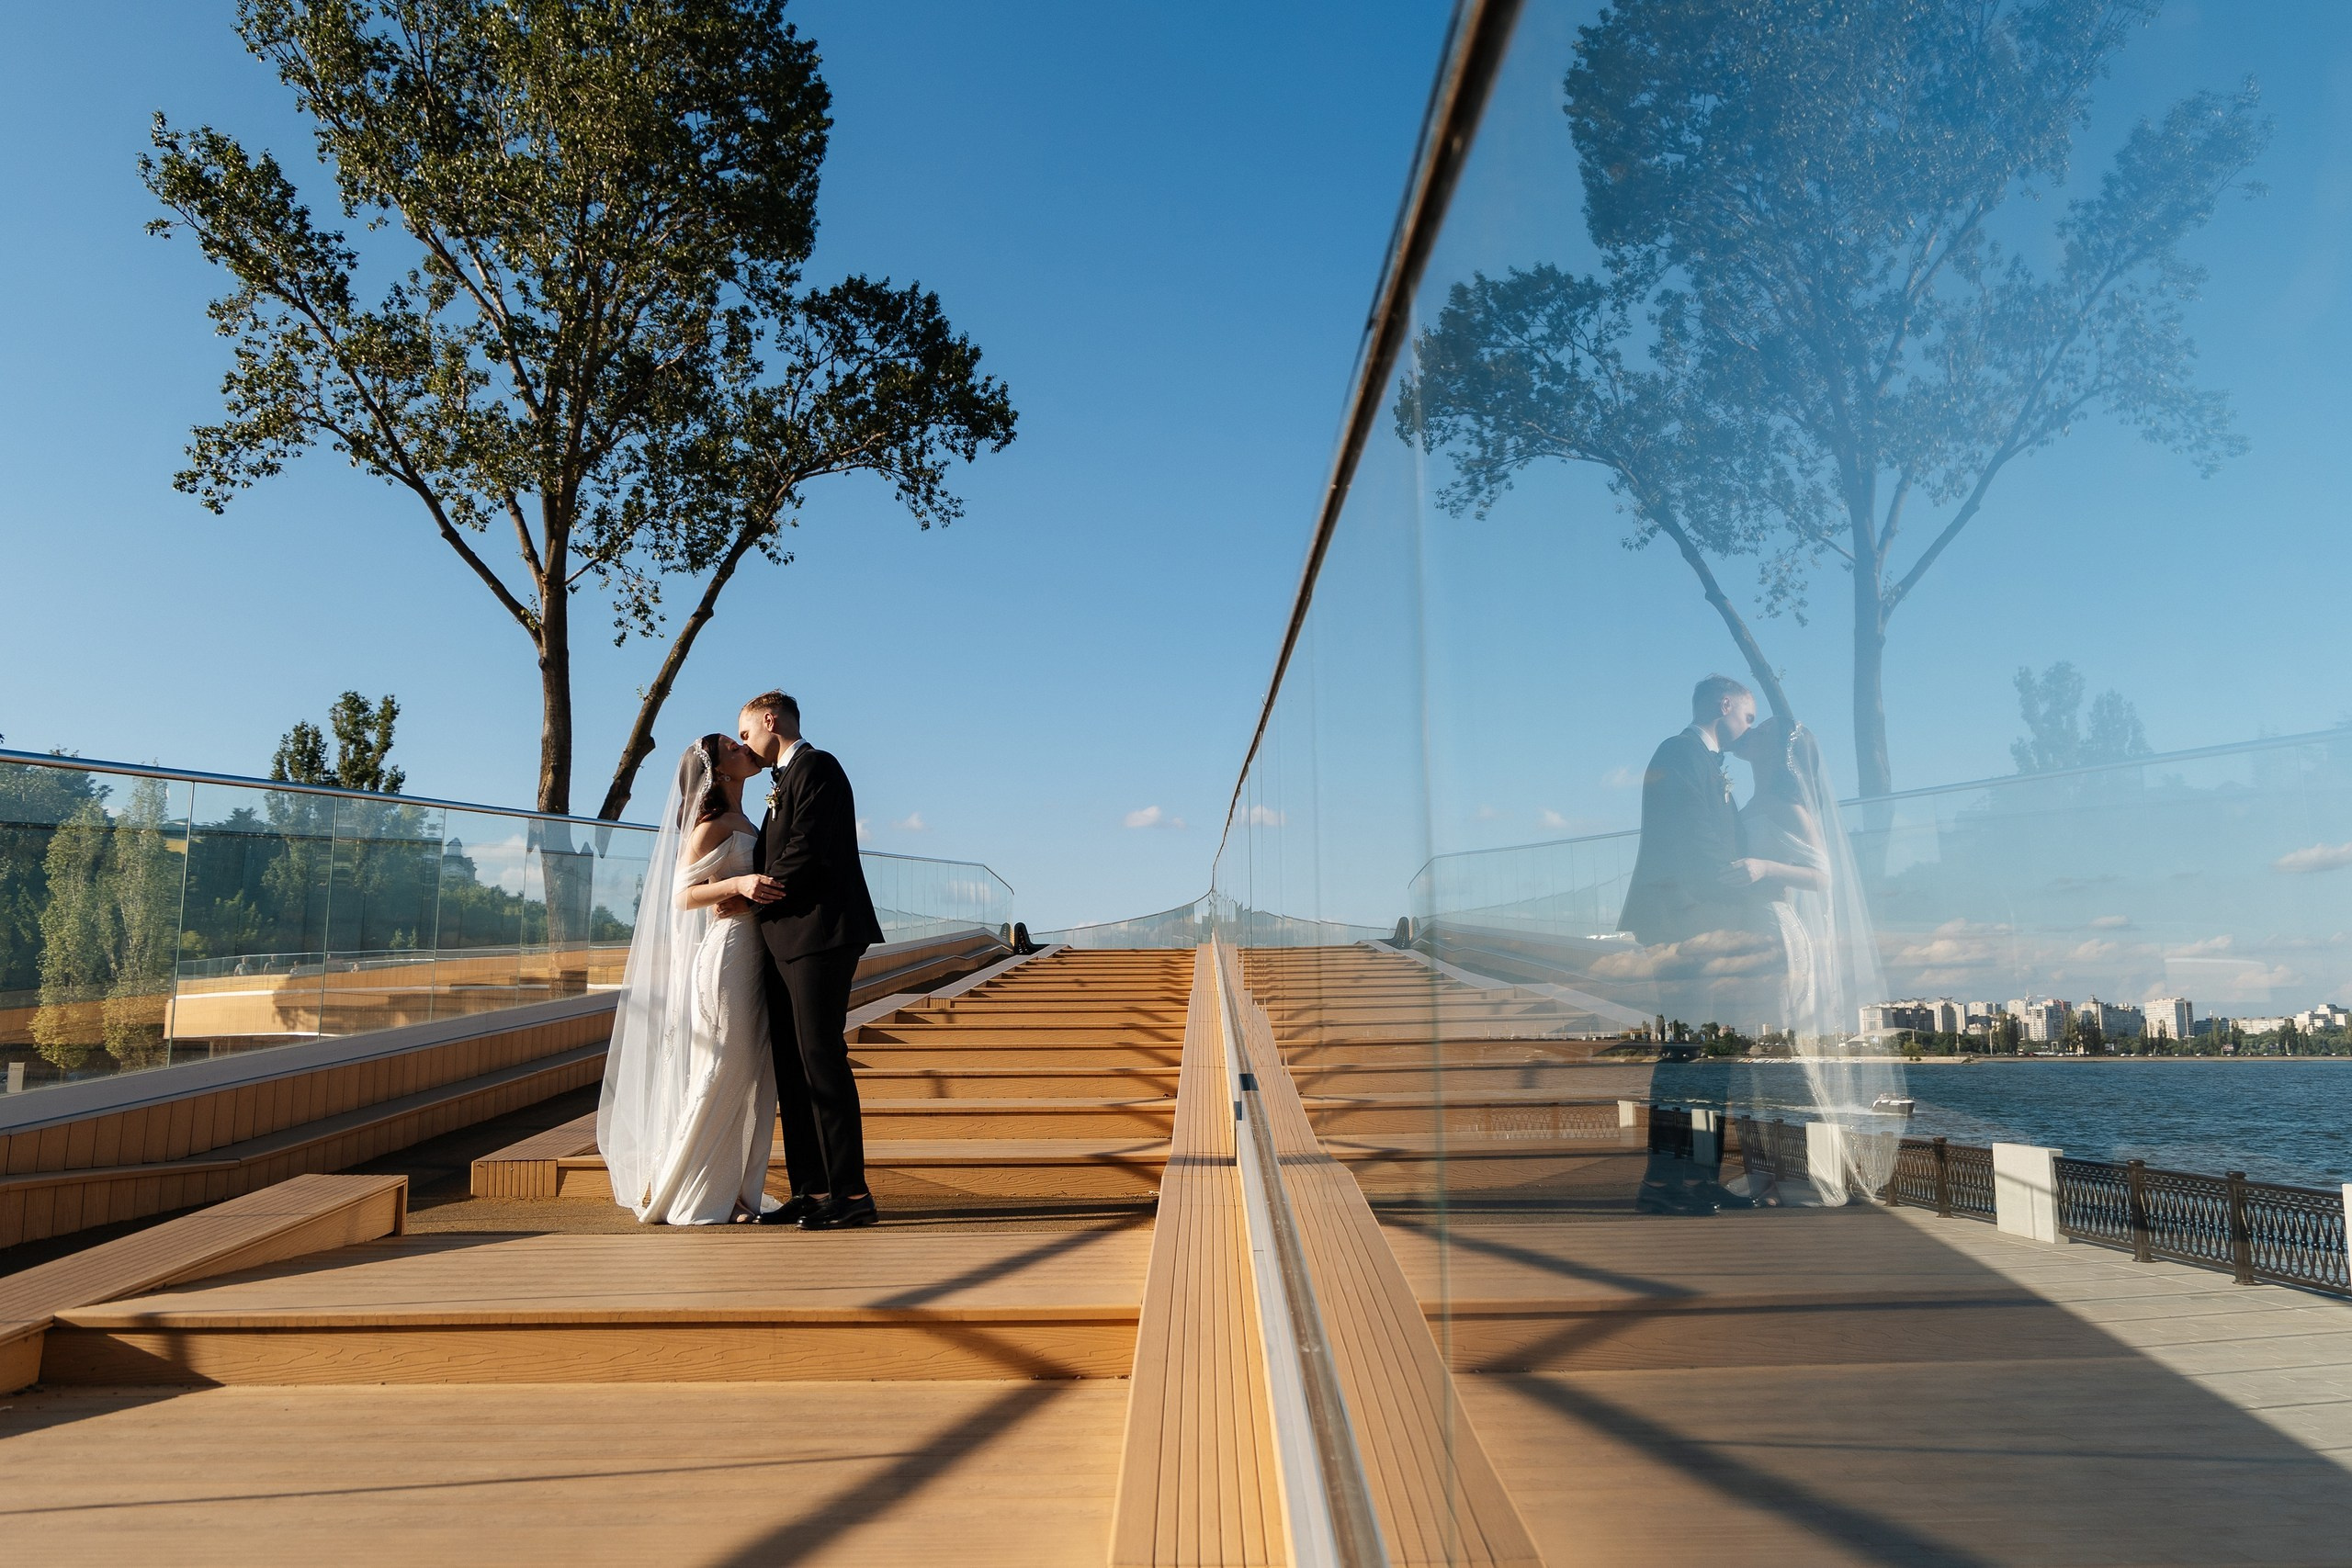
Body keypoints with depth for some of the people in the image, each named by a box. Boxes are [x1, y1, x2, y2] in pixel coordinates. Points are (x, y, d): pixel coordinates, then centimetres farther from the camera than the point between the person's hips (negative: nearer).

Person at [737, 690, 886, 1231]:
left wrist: (753, 899, -7)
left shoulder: (815, 766, -6)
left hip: (819, 934, -10)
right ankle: (811, 1190, 14)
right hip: (788, 942, 10)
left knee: (820, 1060, -10)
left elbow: (806, 853, -16)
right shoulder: (785, 781, 24)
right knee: (792, 1066, 9)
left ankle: (851, 1193, -6)